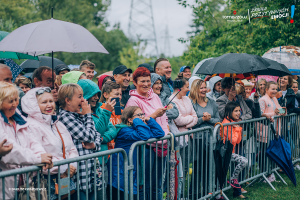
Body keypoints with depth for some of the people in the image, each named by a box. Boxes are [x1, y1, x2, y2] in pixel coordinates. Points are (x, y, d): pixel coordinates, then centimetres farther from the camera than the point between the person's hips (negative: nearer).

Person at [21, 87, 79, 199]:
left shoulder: (58, 124, 17)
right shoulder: (32, 126, -10)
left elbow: (72, 149, 17)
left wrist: (72, 166, -3)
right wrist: (63, 168, -14)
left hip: (65, 178, 7)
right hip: (46, 180, -7)